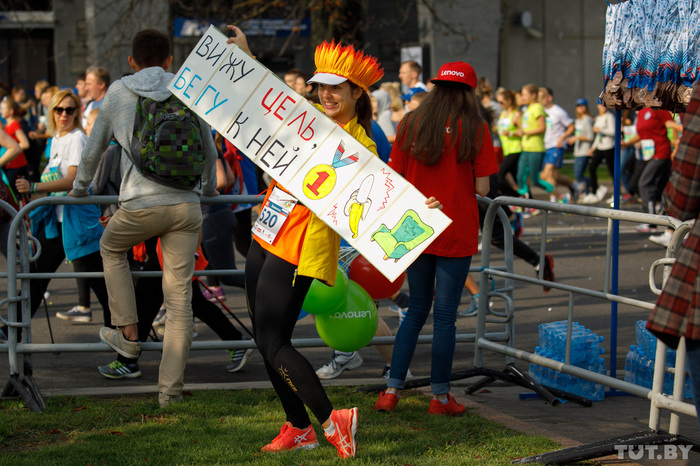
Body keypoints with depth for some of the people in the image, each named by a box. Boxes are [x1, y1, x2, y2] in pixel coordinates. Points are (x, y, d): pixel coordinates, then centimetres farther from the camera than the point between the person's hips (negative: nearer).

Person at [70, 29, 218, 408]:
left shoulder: (118, 92, 8)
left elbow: (95, 146, 18)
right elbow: (209, 149, 22)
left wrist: (79, 188, 34)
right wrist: (209, 189, 39)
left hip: (140, 206, -1)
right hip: (186, 206, 1)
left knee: (111, 247, 30)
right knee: (179, 299, 4)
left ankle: (128, 334, 25)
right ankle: (170, 389, 4)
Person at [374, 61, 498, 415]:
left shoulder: (411, 123, 2)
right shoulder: (475, 128, -6)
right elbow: (482, 188, -9)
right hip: (456, 233, -3)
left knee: (416, 310, 16)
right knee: (445, 315, 5)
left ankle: (392, 389, 14)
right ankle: (440, 396, 13)